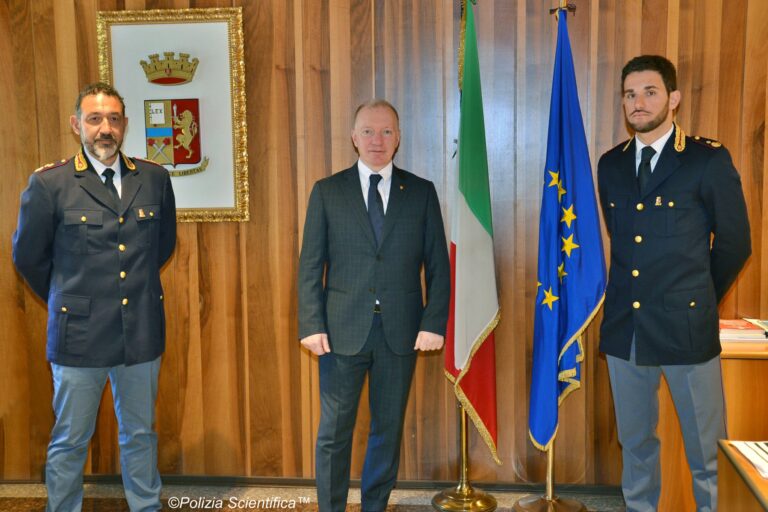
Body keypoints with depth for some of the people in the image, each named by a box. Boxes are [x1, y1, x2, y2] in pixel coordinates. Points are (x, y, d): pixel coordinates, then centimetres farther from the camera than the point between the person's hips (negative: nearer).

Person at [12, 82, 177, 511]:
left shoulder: (155, 179, 1)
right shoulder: (49, 183, -8)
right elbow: (28, 256, 3)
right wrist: (67, 301, 11)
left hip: (142, 332, 3)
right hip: (80, 335, -3)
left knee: (141, 434, 18)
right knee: (70, 443, 12)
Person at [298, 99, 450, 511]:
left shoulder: (421, 192, 5)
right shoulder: (327, 192, 4)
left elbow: (438, 265, 4)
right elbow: (310, 266, 1)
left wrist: (434, 322, -5)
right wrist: (312, 325, -7)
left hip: (401, 332, 1)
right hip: (342, 330, -1)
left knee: (388, 428, 12)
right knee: (334, 430, 7)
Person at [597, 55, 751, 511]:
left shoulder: (710, 160, -5)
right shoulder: (612, 164, 8)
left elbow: (735, 244, 1)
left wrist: (699, 300, 8)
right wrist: (636, 295, 13)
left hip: (686, 326, -4)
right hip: (624, 325, 4)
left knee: (707, 450, 6)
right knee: (635, 441, 16)